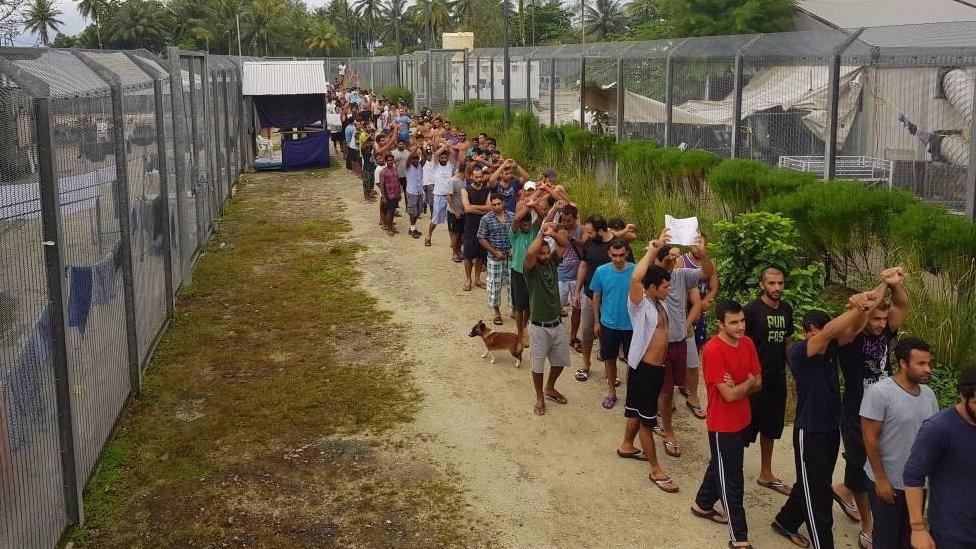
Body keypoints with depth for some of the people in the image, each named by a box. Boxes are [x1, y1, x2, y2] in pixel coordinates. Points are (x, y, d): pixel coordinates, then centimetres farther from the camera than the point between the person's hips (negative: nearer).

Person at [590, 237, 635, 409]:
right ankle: (611, 391, 34)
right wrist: (596, 322, 6)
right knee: (609, 359, 16)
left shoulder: (636, 271, -14)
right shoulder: (601, 271, -9)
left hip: (632, 324, -1)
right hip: (609, 324, 2)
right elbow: (596, 297, 3)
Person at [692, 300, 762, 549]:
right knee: (731, 480, 1)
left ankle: (703, 504, 47)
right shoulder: (713, 351, -25)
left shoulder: (747, 343, -1)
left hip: (742, 420, 8)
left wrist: (737, 388, -17)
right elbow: (729, 395, -26)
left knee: (721, 465, 25)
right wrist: (749, 381, -9)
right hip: (723, 425, -8)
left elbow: (758, 384, 2)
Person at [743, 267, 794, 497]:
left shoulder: (786, 309, 6)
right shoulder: (751, 310, -14)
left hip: (777, 379, 7)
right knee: (744, 430, 0)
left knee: (770, 428, 20)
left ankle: (766, 474, 35)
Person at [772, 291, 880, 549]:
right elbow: (828, 331, -35)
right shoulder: (798, 354, -21)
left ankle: (785, 522, 42)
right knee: (816, 494, 0)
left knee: (815, 484, 22)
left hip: (832, 429, 8)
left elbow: (853, 329, -13)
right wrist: (858, 307, -39)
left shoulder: (831, 347, -2)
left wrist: (862, 308, -34)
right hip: (809, 433, -8)